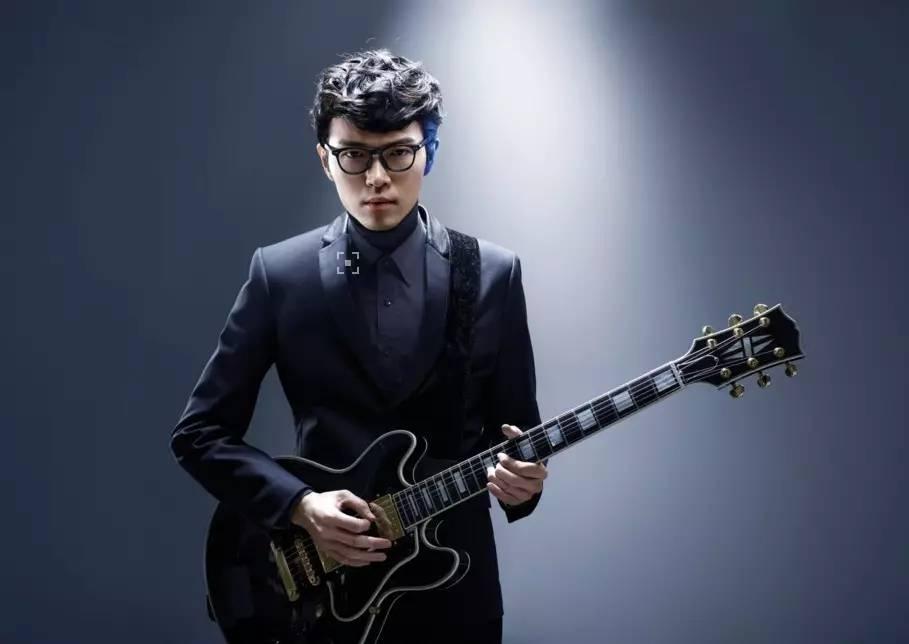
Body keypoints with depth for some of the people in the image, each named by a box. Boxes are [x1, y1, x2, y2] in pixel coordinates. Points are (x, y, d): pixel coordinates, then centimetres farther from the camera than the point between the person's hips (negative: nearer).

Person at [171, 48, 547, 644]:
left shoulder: (493, 274, -4)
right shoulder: (279, 274, -6)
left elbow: (515, 427, 2)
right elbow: (200, 432, -3)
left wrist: (521, 475, -19)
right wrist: (299, 505, -16)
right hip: (320, 580, 0)